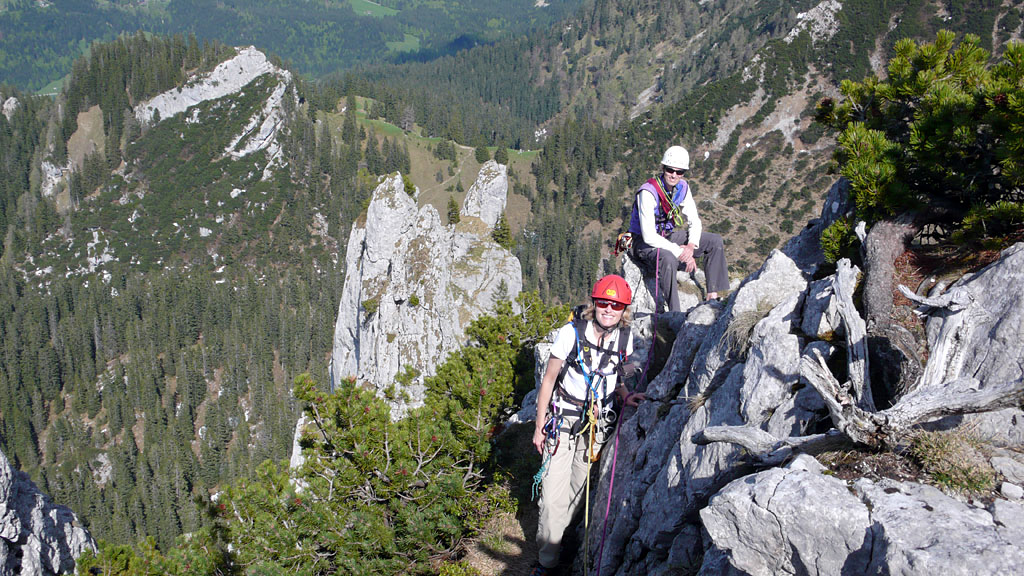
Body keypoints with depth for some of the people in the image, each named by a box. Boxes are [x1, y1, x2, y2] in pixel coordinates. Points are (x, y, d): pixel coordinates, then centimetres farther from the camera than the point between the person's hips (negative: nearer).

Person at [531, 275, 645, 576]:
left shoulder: (625, 338, -5)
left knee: (578, 487, 12)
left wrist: (625, 395, -8)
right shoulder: (572, 333, -16)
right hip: (564, 419, -3)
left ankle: (557, 537, 34)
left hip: (598, 422, 4)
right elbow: (549, 379, -7)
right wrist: (539, 427, -5)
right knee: (554, 491, -6)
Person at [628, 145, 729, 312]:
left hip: (670, 237, 8)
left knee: (715, 241, -4)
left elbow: (695, 222, 3)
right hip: (645, 242, -7)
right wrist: (680, 252, -25)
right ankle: (675, 314, -32)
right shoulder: (648, 193, -25)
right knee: (669, 259, -39)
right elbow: (649, 236, -28)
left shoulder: (683, 188, -4)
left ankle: (713, 297, -4)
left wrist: (691, 245, -18)